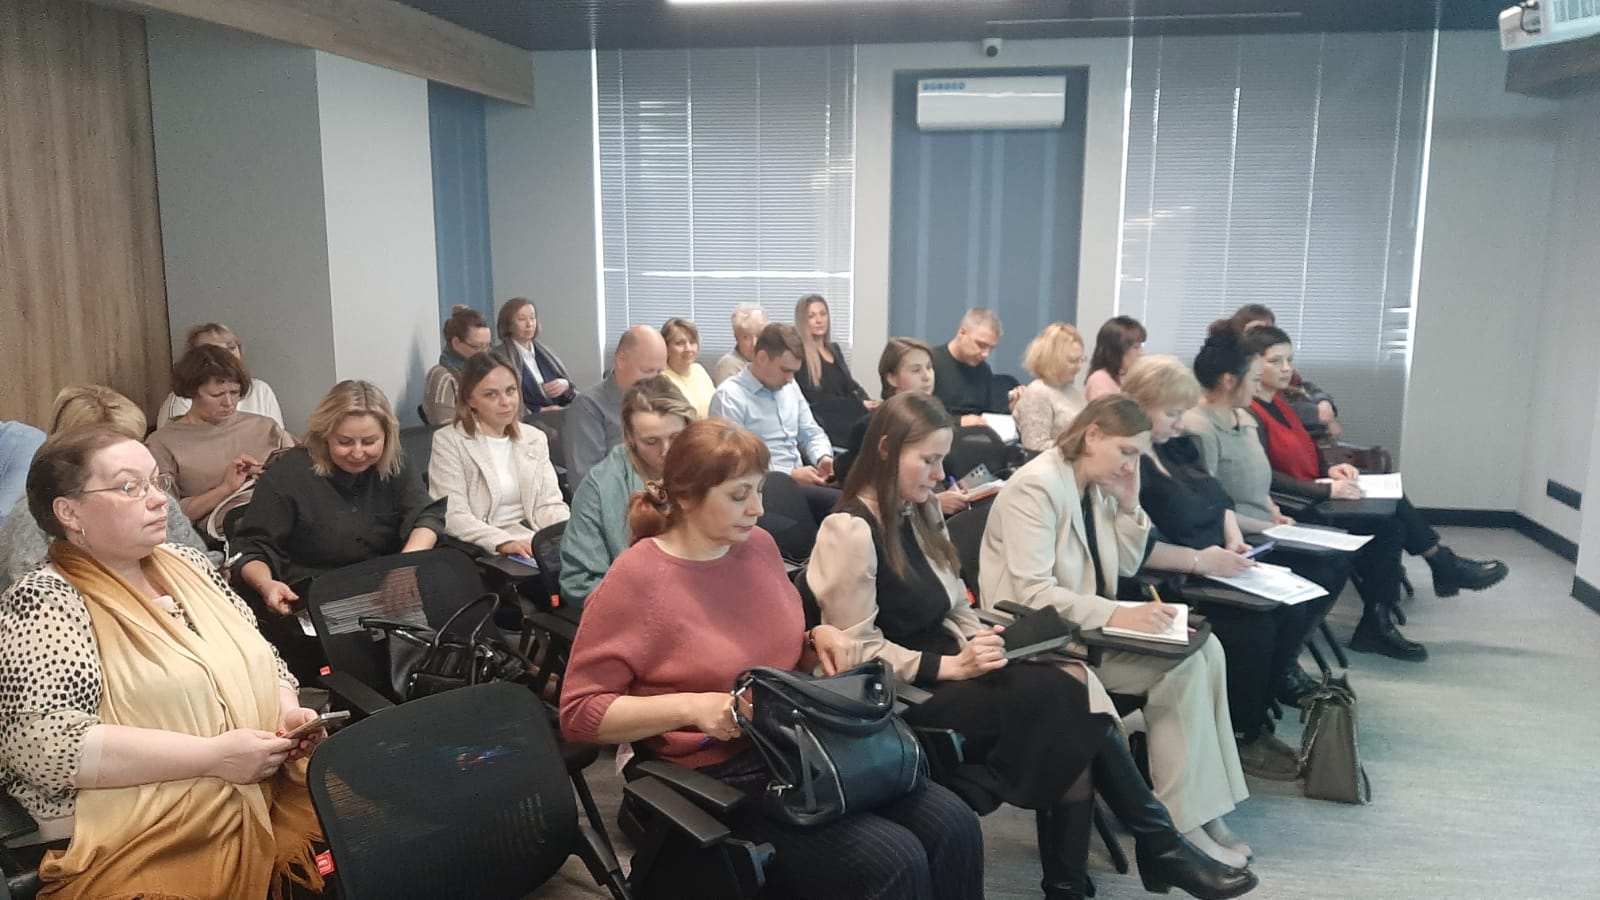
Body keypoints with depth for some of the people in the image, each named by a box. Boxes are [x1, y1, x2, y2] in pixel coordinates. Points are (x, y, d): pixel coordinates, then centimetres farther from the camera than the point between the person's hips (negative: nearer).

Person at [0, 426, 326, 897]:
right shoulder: (42, 603, -6)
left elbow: (261, 657, 21)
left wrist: (289, 711, -1)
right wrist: (213, 756, -18)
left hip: (273, 799, 7)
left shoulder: (187, 564, 14)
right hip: (149, 847, -7)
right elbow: (42, 743, -17)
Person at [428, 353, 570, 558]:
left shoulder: (535, 439, 15)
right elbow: (453, 517, -10)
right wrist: (503, 542, -26)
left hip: (534, 541, 4)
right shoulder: (448, 441, 0)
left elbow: (549, 504, 9)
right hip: (484, 551, -4)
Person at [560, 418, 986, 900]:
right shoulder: (635, 580, -13)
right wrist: (691, 706, -23)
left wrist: (819, 639, 0)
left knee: (955, 826, -10)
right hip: (720, 775, -6)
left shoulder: (759, 545, 6)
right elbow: (579, 711, -13)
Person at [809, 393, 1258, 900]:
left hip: (946, 670, 8)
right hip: (902, 694, -8)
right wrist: (951, 667, -21)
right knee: (1063, 702, -24)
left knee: (1071, 690, -19)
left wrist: (975, 643, -5)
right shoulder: (851, 530, -14)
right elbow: (858, 649, -17)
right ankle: (1156, 846, -8)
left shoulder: (921, 513, 13)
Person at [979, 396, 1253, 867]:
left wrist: (1128, 505, -1)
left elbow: (1127, 567, 13)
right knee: (1182, 665, -19)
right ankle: (1182, 821, -8)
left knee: (1205, 647, -8)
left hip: (1085, 626, 9)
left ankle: (1205, 805, -3)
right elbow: (1033, 594, -27)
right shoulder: (1037, 486, -19)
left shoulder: (1098, 488, 8)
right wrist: (1117, 616, -35)